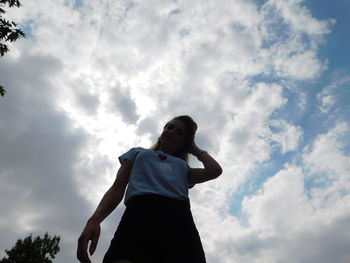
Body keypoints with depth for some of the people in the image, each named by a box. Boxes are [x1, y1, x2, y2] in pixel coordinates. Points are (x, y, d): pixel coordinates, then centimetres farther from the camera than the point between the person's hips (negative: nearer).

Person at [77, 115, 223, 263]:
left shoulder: (183, 167, 35)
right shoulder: (138, 152, 34)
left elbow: (215, 171, 17)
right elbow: (117, 188, 20)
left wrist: (195, 150, 36)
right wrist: (95, 220, 2)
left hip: (179, 219, 2)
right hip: (140, 213, -1)